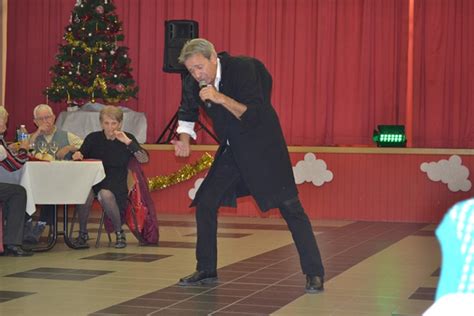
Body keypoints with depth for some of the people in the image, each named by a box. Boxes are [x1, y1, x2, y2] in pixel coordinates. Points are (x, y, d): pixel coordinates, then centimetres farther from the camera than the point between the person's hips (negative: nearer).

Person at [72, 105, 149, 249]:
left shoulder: (127, 138, 6)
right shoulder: (93, 138, 9)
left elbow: (144, 159, -6)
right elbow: (80, 156, 13)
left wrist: (128, 142, -17)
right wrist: (77, 155, -11)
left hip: (115, 184, -2)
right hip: (93, 181, 2)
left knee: (105, 194, -35)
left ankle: (119, 233, -13)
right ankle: (82, 233, -13)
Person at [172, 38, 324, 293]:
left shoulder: (242, 68, -22)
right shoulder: (191, 83, -4)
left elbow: (254, 116, -29)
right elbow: (187, 115, 18)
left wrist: (221, 98, -36)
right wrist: (184, 141, 2)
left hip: (262, 146, -6)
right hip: (232, 150, 6)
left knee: (289, 205, -10)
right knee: (205, 204, 3)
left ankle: (314, 273, -4)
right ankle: (206, 270, 18)